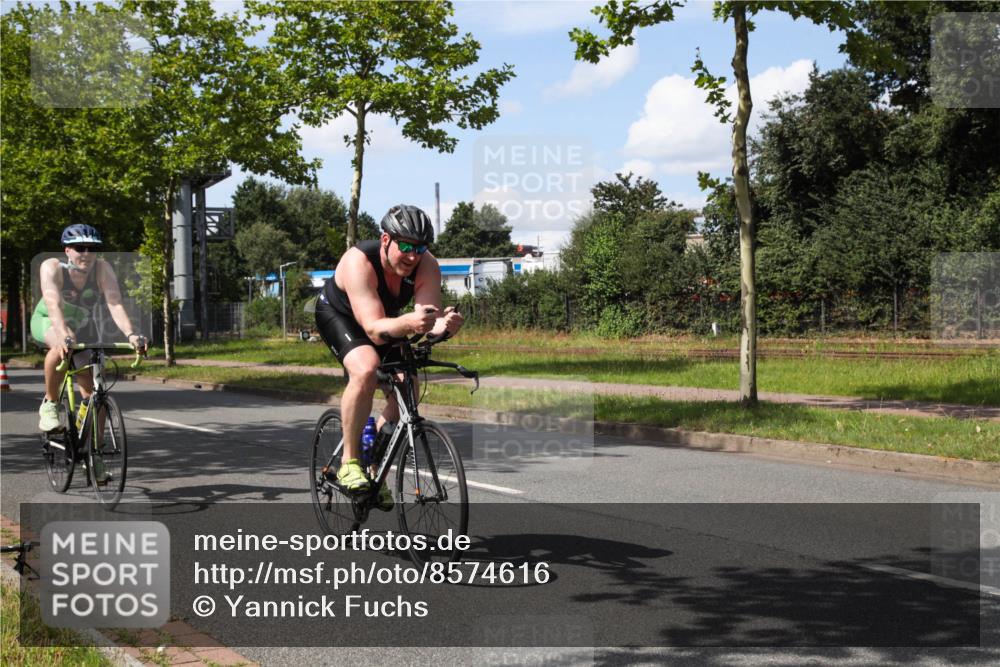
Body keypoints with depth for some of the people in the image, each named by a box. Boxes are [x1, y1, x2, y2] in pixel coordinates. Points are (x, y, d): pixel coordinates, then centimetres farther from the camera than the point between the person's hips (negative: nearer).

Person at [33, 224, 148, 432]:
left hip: (83, 327, 2)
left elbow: (115, 304, -35)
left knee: (93, 393, -7)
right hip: (47, 322, -2)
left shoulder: (102, 269, -25)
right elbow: (53, 305, -43)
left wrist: (131, 334, -52)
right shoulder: (52, 267, -29)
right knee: (63, 345, -37)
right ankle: (50, 403, -17)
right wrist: (64, 337, -59)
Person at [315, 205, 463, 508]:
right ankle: (349, 461, -19)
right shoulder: (359, 261, -37)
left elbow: (430, 318, -35)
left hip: (386, 318, 5)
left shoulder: (427, 266, -25)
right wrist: (407, 323, -66)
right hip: (338, 314, -5)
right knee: (366, 370, -34)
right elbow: (374, 329, -46)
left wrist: (445, 323, -58)